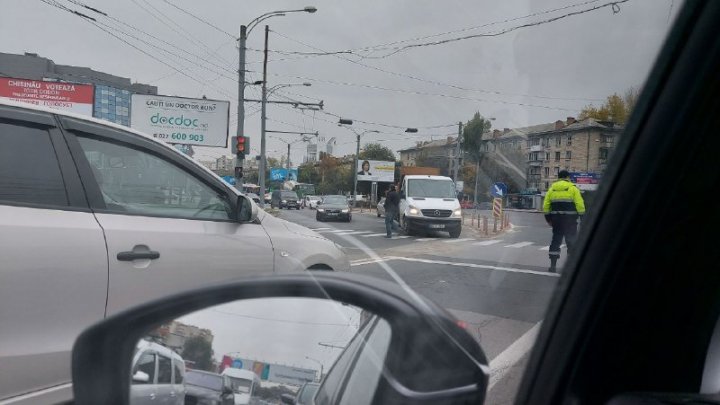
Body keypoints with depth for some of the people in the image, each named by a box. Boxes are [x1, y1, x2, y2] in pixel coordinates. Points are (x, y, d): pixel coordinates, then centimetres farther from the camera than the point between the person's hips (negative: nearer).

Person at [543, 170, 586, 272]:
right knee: (571, 241, 2)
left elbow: (546, 205, 7)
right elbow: (580, 204, -9)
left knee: (556, 240, 10)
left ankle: (552, 265, 7)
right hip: (569, 219, -4)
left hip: (556, 219, 4)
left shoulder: (552, 189, 10)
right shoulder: (572, 188, -2)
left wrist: (548, 218, 13)